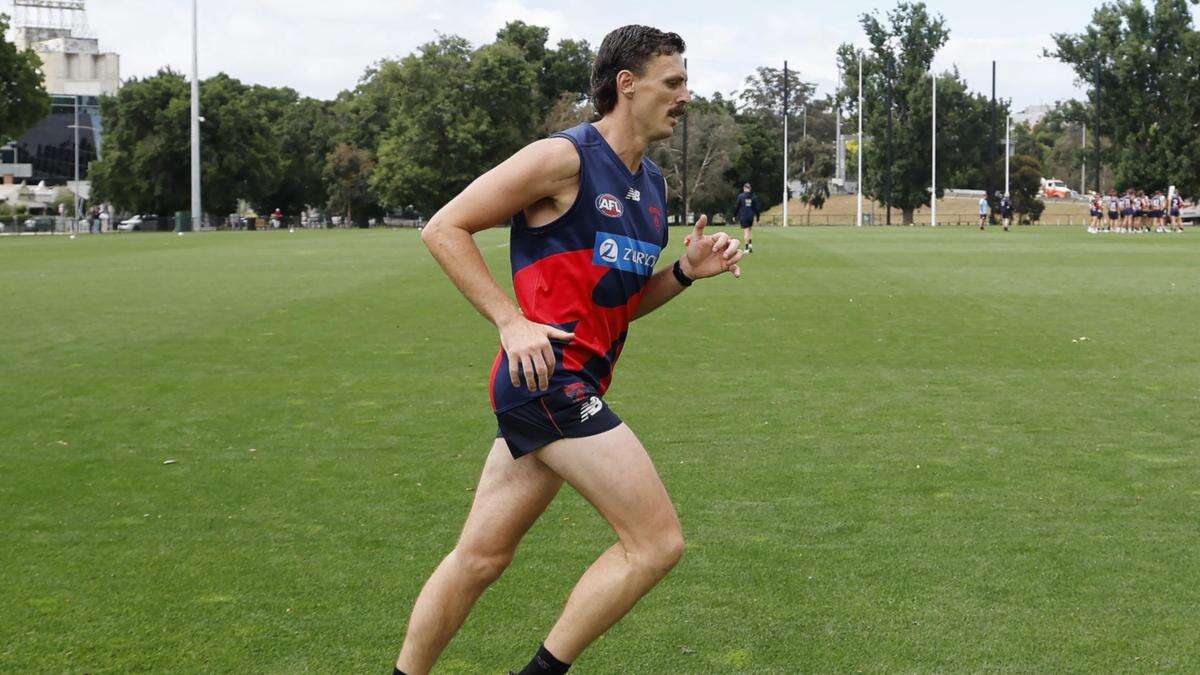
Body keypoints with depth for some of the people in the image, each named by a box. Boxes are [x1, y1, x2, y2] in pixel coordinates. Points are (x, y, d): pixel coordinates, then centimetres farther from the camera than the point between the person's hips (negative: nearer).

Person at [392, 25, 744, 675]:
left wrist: (686, 271, 6)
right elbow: (443, 229, -7)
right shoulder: (564, 157, -9)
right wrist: (512, 321, -14)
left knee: (479, 557, 13)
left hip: (575, 387, 9)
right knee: (657, 542, -10)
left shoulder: (651, 183, 18)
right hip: (548, 376, -9)